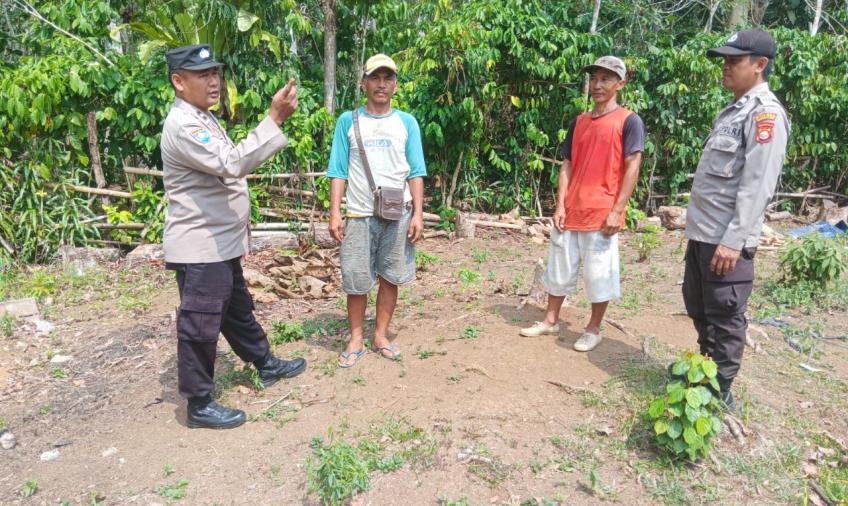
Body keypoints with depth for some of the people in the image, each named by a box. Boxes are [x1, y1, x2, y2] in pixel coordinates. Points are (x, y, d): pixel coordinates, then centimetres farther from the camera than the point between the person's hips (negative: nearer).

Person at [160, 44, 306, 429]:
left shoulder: (203, 118, 14)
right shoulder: (183, 126, -20)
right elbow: (231, 164, -33)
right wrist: (275, 119, -34)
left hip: (221, 242, 10)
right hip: (199, 246, -10)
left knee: (238, 310, 23)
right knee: (200, 325, 1)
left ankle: (266, 364, 41)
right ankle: (199, 404, 16)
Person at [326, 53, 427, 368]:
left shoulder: (406, 122, 7)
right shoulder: (348, 121, 5)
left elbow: (415, 173, 4)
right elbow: (338, 171, 2)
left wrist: (418, 214, -4)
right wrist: (335, 213, -6)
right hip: (360, 214, -1)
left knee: (390, 277, 8)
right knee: (356, 281, 3)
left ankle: (381, 335, 23)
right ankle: (356, 339, 19)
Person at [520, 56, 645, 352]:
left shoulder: (629, 121, -3)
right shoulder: (579, 122, 12)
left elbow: (632, 168, -8)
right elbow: (567, 165, 11)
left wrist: (617, 211, -14)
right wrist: (560, 205, 1)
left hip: (602, 215, -5)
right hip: (570, 213, 5)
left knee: (598, 275, 4)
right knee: (559, 269, 14)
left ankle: (593, 329, 20)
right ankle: (551, 320, 29)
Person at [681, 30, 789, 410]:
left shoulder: (765, 113, -12)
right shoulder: (732, 111, 16)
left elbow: (756, 186, -19)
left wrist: (734, 240, -23)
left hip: (727, 239, -10)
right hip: (702, 233, 10)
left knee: (724, 317, 1)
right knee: (698, 307, 20)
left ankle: (719, 393, 14)